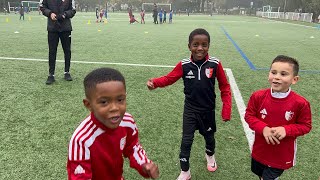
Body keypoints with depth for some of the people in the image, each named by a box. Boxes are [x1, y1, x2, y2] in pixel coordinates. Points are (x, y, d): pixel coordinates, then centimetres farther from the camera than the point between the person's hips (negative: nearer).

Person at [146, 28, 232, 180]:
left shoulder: (215, 64, -15)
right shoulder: (184, 65, -14)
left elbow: (224, 87, -6)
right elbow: (169, 78, -9)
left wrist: (227, 109, -9)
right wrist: (155, 82, -30)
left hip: (208, 110, 1)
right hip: (190, 110, 0)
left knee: (209, 136, 22)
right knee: (186, 140, 4)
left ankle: (210, 155, 57)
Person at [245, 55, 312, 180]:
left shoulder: (300, 103, -20)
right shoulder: (258, 96, -16)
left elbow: (305, 125, -9)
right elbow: (249, 115, -6)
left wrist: (286, 130, -26)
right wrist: (263, 128, -23)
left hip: (282, 154, -3)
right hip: (260, 150, 3)